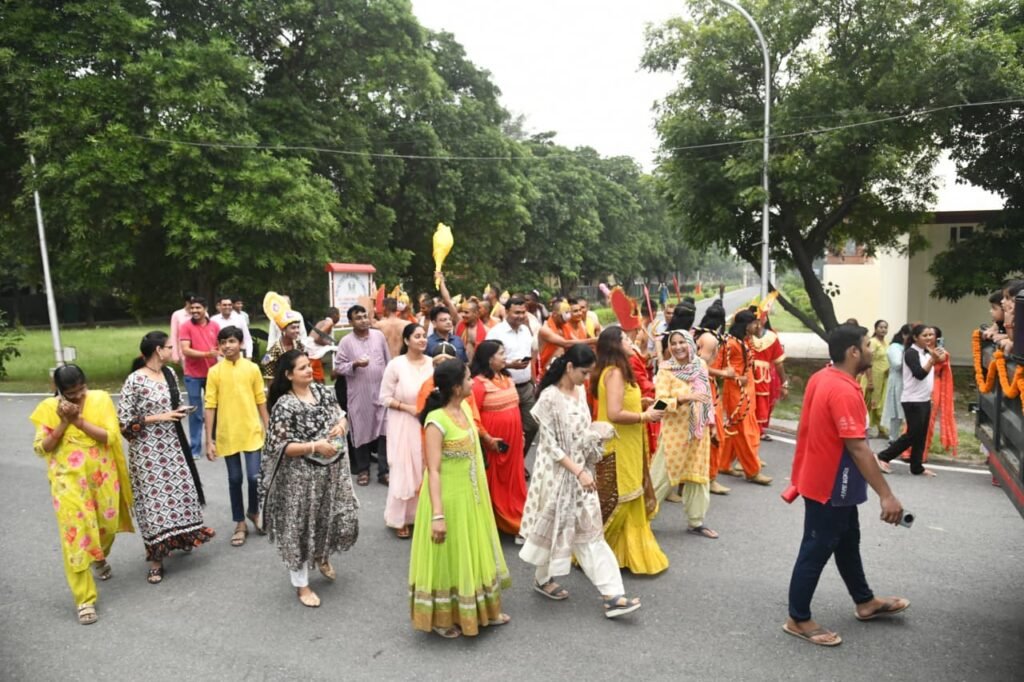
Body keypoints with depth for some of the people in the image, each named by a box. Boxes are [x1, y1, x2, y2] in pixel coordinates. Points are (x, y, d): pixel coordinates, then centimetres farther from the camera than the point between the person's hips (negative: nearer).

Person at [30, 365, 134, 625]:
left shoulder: (101, 399, -6)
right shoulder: (49, 408, -5)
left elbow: (111, 436, -13)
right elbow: (40, 448, -7)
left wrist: (78, 419, -20)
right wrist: (64, 422, -18)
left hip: (102, 476, 1)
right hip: (68, 480, -1)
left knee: (108, 525, 15)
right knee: (75, 534, -5)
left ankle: (100, 558, 51)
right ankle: (84, 599, 3)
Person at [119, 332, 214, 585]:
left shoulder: (170, 373, 4)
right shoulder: (135, 381, -16)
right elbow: (123, 421, -15)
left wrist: (180, 412, -2)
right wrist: (158, 418, -18)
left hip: (172, 445, 6)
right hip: (148, 451, -6)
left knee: (181, 492, 11)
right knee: (153, 500, 0)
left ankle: (179, 539, 33)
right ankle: (155, 559, 12)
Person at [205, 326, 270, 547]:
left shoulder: (252, 368, -1)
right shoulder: (215, 371, -3)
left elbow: (261, 401, 5)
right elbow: (210, 406, -3)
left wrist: (267, 429, 4)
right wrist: (209, 440, -5)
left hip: (252, 433, 0)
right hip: (227, 435, 0)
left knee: (254, 477, -2)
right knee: (235, 479, 10)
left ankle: (254, 511, 27)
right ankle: (240, 524, 24)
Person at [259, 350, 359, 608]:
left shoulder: (323, 391, 1)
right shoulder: (284, 406, -17)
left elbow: (340, 415, 14)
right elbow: (281, 447, -18)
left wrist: (341, 425, -9)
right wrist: (314, 446, -27)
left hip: (333, 469, 6)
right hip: (302, 476, -6)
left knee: (340, 518, 14)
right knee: (301, 526, 7)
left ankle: (323, 557, 46)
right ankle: (301, 584, 26)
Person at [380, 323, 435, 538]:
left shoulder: (433, 363, -3)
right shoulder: (396, 364, -10)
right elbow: (385, 398, -6)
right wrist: (408, 407, -15)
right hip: (403, 424, -3)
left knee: (425, 469, 8)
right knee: (404, 470, 3)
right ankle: (400, 519, 19)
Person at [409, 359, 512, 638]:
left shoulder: (465, 408, 0)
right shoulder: (436, 421, -25)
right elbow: (433, 471, -26)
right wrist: (438, 515, -29)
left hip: (471, 497, 8)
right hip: (448, 498, -8)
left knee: (474, 552, 21)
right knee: (448, 557, 8)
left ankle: (482, 610, 40)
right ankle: (441, 618, 29)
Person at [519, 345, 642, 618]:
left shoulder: (580, 392, 3)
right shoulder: (549, 397, -19)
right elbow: (550, 445, -19)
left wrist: (598, 431, -6)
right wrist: (578, 472, -21)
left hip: (582, 471, 7)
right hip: (558, 474, -7)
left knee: (591, 532, 6)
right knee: (555, 528, 11)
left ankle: (612, 595, 8)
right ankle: (542, 579, 35)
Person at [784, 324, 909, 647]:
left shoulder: (822, 378, 3)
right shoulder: (844, 392, -27)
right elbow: (858, 448, -29)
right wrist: (886, 495, -26)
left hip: (828, 480, 10)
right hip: (829, 486, -10)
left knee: (848, 542, 24)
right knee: (816, 551, 3)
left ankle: (865, 603, 43)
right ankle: (798, 619, 17)